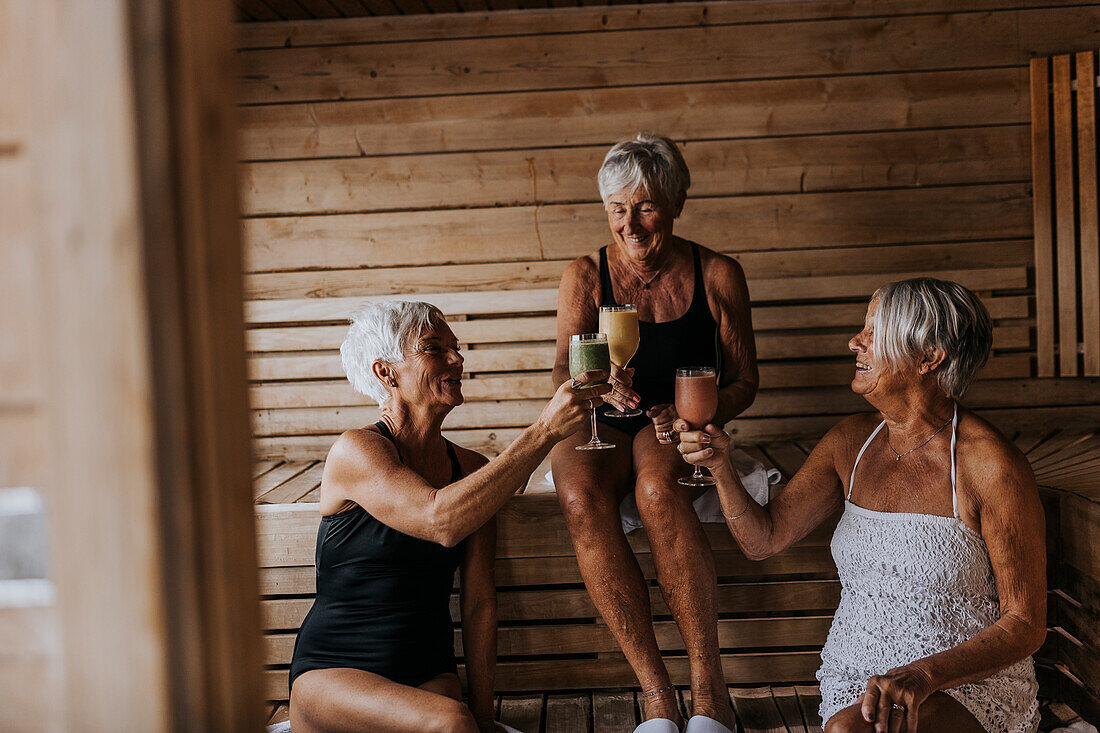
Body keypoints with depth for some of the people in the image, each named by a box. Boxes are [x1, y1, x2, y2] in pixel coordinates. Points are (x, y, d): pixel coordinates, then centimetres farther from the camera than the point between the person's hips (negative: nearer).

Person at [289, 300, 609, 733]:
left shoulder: (472, 469, 7)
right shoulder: (355, 450, -11)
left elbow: (479, 602, 5)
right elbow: (442, 521, -29)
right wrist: (545, 430, -29)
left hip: (429, 677, 5)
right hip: (332, 675, -5)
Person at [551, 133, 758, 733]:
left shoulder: (717, 275, 2)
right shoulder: (584, 277, 3)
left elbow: (743, 381, 4)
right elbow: (564, 373, -4)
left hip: (676, 431, -1)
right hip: (600, 426, 1)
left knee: (658, 489, -38)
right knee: (581, 498, -35)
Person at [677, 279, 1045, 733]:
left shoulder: (992, 465, -13)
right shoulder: (851, 441, 4)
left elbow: (1025, 625, -10)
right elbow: (763, 539, 4)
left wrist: (922, 676, -25)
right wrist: (720, 465, -14)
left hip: (971, 684, -4)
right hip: (858, 678, 4)